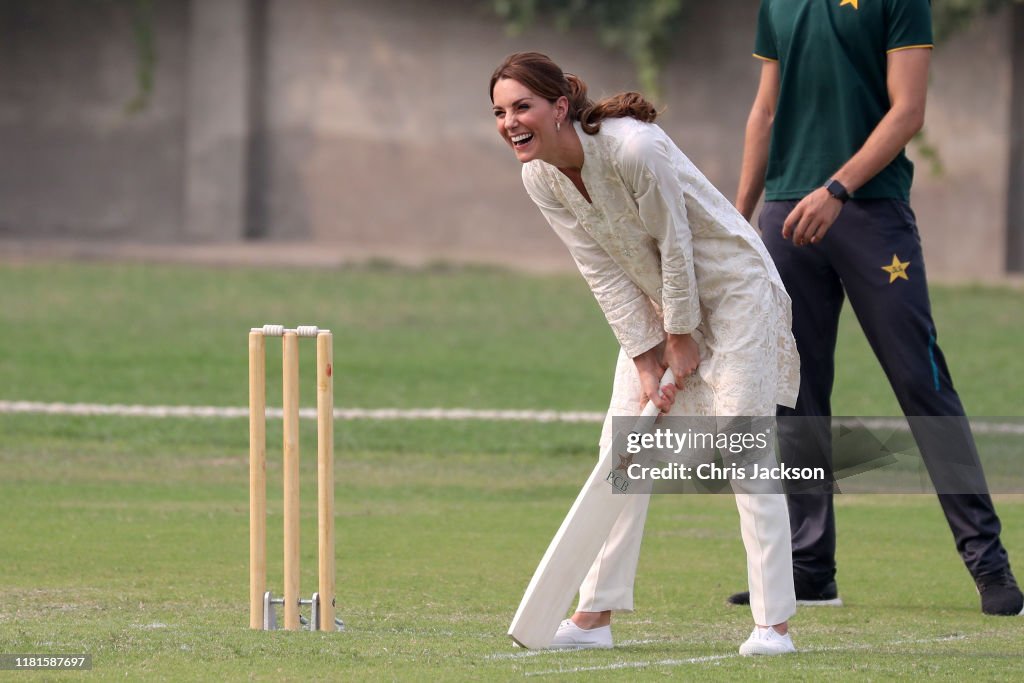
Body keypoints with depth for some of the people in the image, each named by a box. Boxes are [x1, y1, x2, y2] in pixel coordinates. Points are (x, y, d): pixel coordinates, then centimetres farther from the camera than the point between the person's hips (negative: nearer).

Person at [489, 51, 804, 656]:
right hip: (655, 300, 7)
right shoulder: (540, 179, -9)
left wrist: (683, 339, -13)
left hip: (730, 285, -7)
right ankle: (596, 616, 6)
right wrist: (646, 363, -8)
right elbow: (606, 275, -5)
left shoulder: (635, 148, -31)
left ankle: (775, 623, -10)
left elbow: (676, 246, -21)